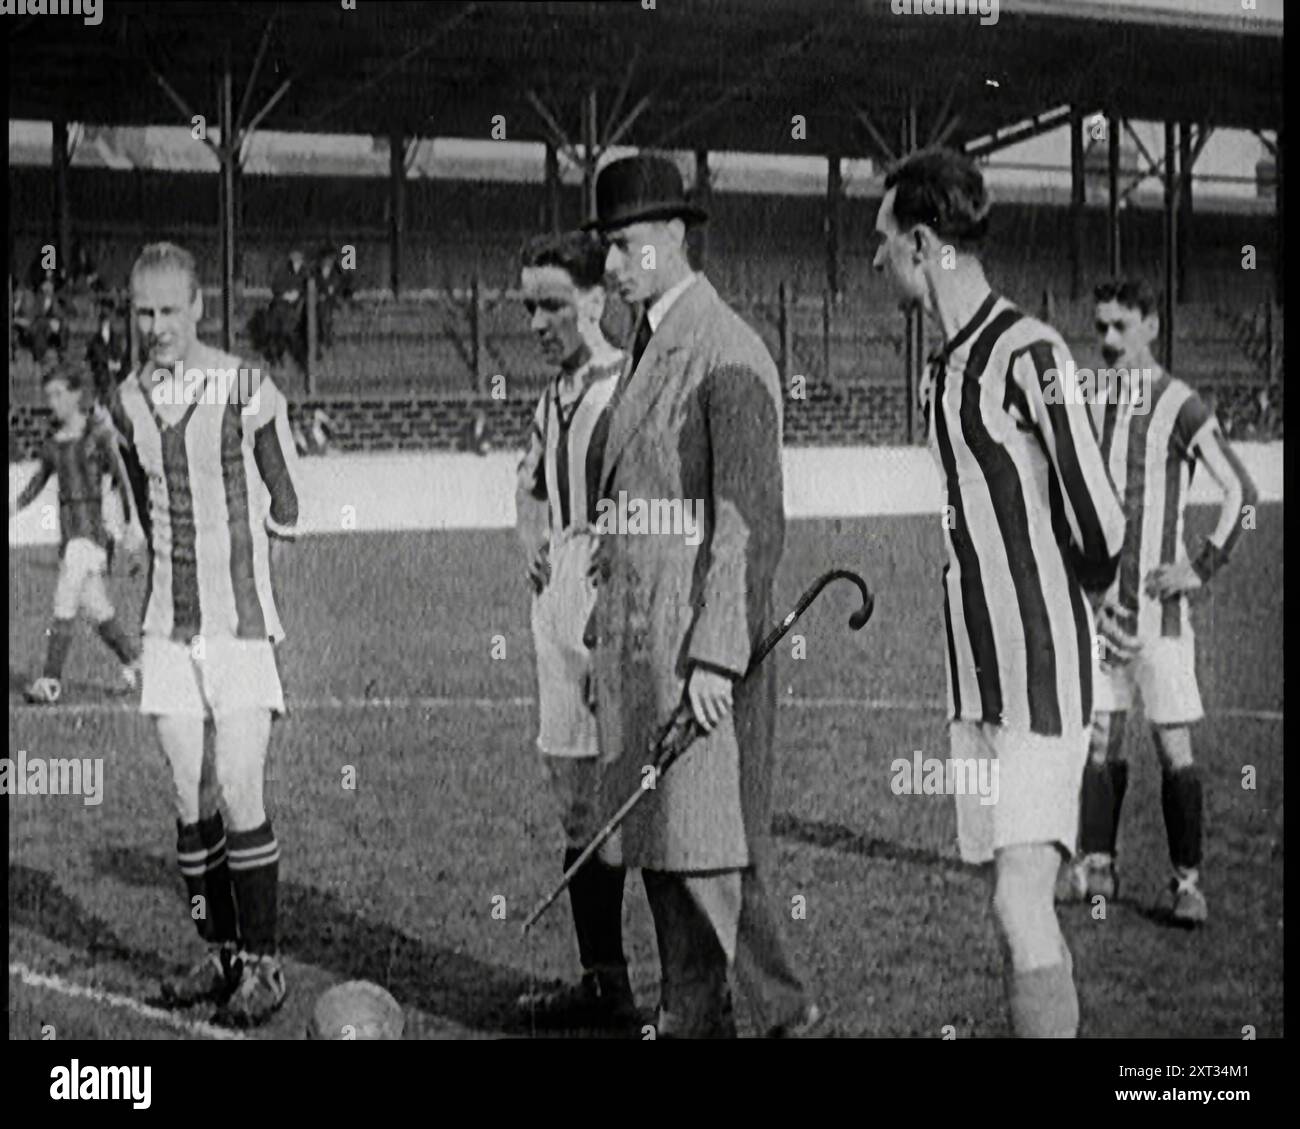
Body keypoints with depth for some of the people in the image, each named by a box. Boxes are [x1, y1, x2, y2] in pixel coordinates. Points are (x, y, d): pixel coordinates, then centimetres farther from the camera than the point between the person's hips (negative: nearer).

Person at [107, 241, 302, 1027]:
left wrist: (249, 588, 7)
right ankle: (220, 952, 17)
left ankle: (263, 964, 1)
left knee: (239, 793, -9)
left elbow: (285, 507, 3)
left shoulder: (249, 393, -8)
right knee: (191, 799, 5)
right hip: (170, 625, 4)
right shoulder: (128, 404, 6)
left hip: (242, 623, -4)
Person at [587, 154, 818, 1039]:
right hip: (640, 632, 9)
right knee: (661, 842, 10)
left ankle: (786, 1011, 5)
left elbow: (752, 518, -18)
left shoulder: (728, 354, -12)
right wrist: (614, 644, 16)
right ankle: (693, 1020, 16)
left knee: (708, 844, -6)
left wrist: (715, 655, -23)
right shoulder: (652, 348, 17)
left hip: (701, 632, -9)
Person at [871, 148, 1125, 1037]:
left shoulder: (1031, 354, -14)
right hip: (973, 672, 8)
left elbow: (1100, 526, -12)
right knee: (1018, 905, 10)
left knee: (1023, 904, -13)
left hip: (1043, 666, -8)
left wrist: (1080, 593, 5)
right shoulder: (941, 370, 11)